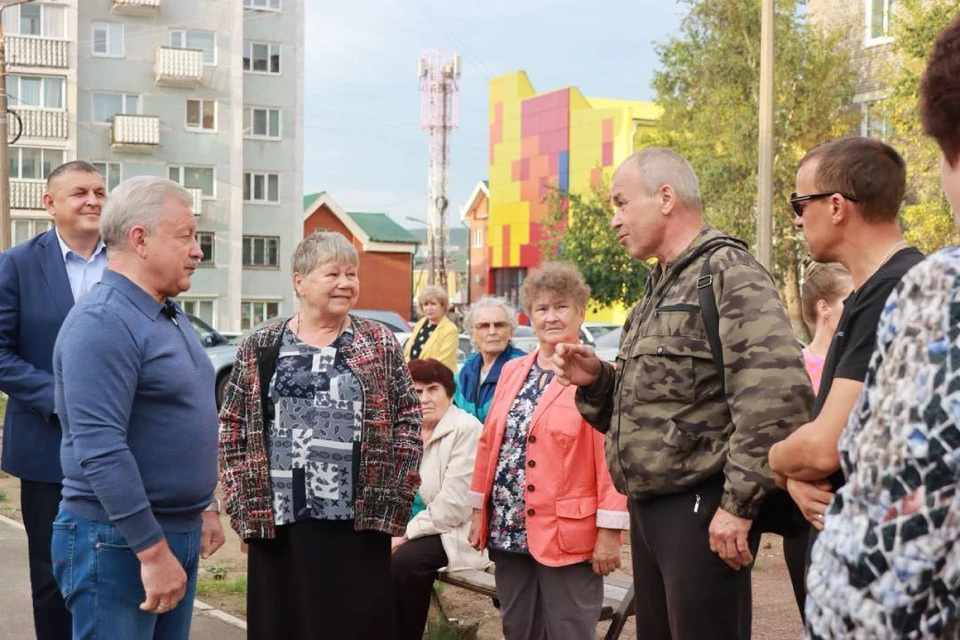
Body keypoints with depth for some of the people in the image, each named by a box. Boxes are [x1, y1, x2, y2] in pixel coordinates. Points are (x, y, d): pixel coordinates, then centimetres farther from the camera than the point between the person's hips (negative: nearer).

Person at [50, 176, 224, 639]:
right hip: (118, 544, -9)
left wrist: (204, 506, 22)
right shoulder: (103, 323, -18)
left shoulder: (169, 317, 13)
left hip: (181, 532, 9)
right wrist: (153, 550, -25)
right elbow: (100, 450, -25)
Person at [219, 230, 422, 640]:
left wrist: (392, 498, -1)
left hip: (359, 523, 0)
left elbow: (409, 421, 5)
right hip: (279, 523, 1)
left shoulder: (381, 345, 4)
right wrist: (244, 503, 1)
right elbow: (232, 427, 7)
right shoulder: (260, 347, 4)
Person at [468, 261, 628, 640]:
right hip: (509, 531, 6)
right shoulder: (512, 372, 11)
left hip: (568, 537, -6)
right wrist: (479, 510, 14)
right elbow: (489, 443, 15)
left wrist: (609, 530, -14)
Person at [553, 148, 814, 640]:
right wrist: (596, 381, 4)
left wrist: (740, 502, -22)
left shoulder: (727, 272, -11)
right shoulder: (660, 289, 17)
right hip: (648, 506, 9)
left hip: (701, 508, -9)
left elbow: (778, 392, -25)